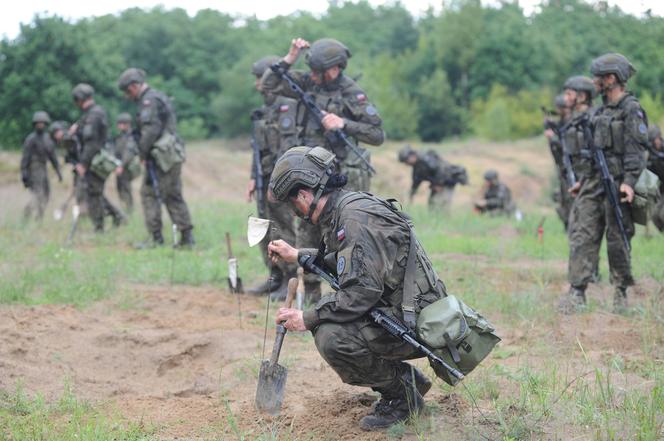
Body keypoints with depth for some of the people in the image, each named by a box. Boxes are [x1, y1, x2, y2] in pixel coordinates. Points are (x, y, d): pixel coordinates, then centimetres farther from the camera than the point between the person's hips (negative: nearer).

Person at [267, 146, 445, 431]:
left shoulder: (355, 218, -21)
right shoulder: (340, 211, 11)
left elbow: (362, 290, -27)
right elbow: (343, 260, 31)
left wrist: (307, 319, -19)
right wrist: (297, 256, 25)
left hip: (416, 322, -10)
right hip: (393, 309, 11)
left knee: (331, 338, -25)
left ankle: (401, 395, -3)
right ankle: (407, 378, 17)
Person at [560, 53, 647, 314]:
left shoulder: (631, 110, -7)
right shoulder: (602, 110, 17)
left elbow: (636, 149, -15)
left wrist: (629, 181, -24)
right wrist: (582, 179, 20)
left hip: (616, 183, -7)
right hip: (593, 183, 7)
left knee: (617, 239, 0)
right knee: (582, 236, -2)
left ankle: (621, 293, 11)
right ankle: (577, 292, -5)